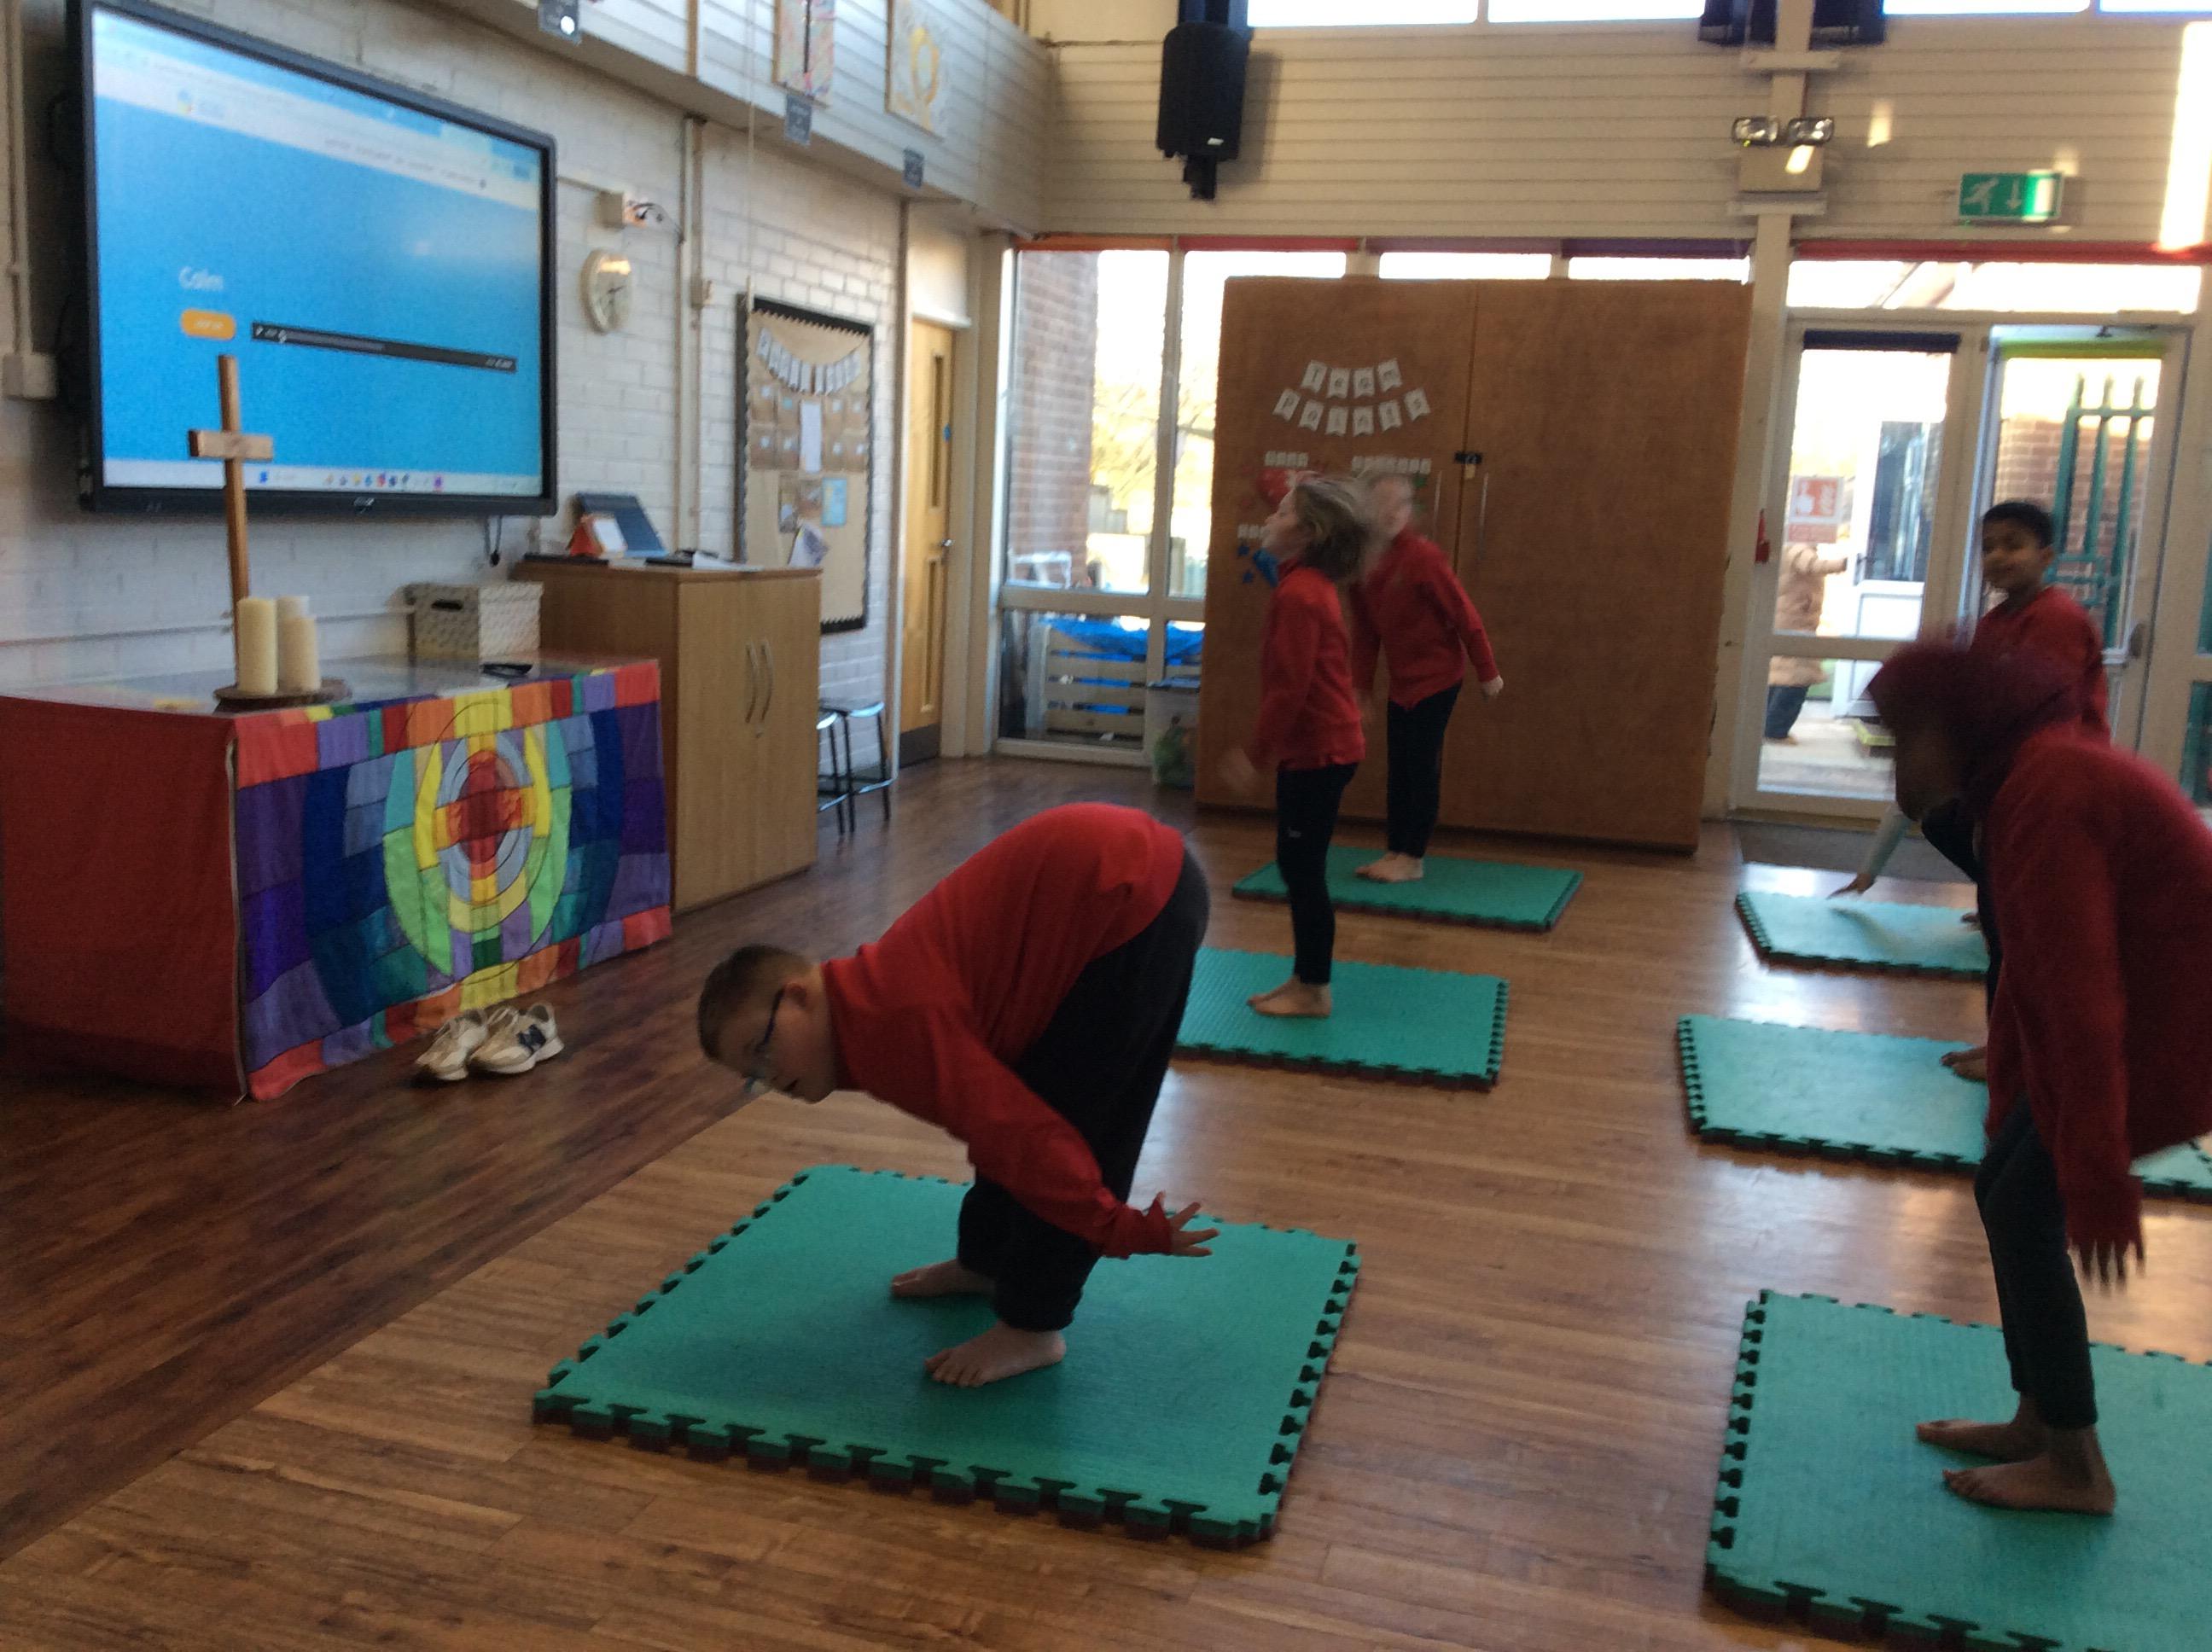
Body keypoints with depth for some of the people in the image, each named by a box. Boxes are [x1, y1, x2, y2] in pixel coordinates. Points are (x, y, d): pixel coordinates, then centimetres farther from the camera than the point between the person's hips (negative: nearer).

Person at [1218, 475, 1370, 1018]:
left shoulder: (1298, 595, -19)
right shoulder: (1312, 586, 13)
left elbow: (1289, 687, -22)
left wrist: (1256, 754, -16)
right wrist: (1260, 748, 21)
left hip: (1315, 753, -10)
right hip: (1320, 748, 10)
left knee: (1303, 870, -2)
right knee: (1298, 866, 14)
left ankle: (1313, 990, 7)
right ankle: (1303, 979, 22)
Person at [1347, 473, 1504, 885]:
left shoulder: (1422, 557, -19)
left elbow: (1465, 615, -14)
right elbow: (1365, 632, 10)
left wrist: (1487, 672, -10)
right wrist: (1361, 687, 11)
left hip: (1437, 677, -7)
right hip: (1401, 680, 7)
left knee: (1422, 766, -3)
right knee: (1398, 767, 11)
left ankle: (1412, 858, 5)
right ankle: (1395, 851, 20)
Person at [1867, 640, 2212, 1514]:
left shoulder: (2050, 790, -25)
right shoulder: (2025, 779, 8)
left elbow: (2083, 993, -28)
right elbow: (2034, 963, 13)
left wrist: (2098, 1175, -25)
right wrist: (2010, 1108, 17)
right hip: (2139, 1008, 10)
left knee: (2025, 1212, -4)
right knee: (2005, 1192, 12)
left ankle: (2074, 1468, 11)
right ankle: (2038, 1425, 26)